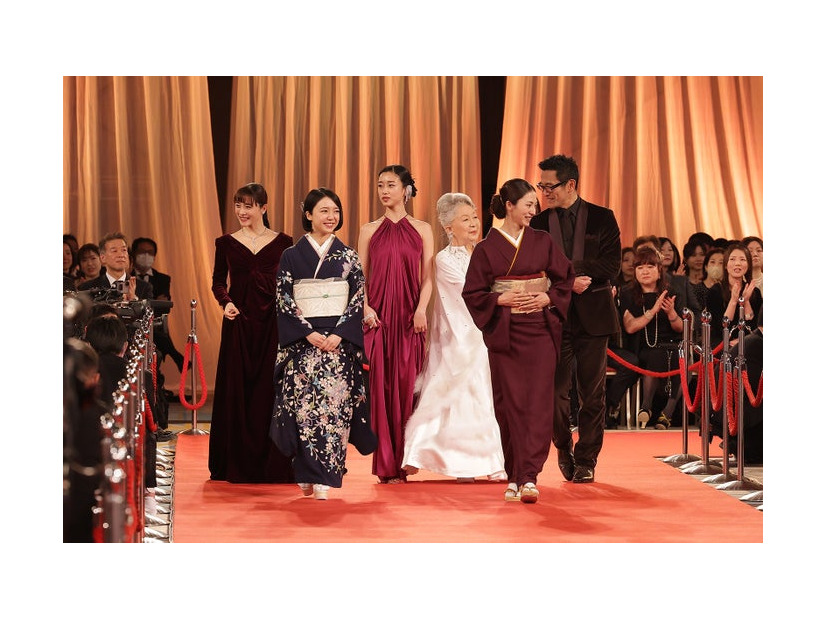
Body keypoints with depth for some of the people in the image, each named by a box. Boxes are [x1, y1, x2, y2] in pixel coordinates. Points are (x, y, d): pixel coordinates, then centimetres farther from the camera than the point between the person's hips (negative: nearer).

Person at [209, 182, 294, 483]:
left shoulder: (283, 243, 4)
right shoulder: (226, 243, 7)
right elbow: (218, 281, 10)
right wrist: (225, 302, -8)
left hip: (272, 323, -1)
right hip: (239, 322, 1)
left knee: (270, 390, 0)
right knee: (237, 389, 2)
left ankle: (272, 464, 7)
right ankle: (238, 463, 10)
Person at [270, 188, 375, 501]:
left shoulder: (348, 256, 7)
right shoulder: (291, 255, 5)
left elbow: (358, 299, 3)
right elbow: (284, 300, 0)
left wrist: (338, 334, -10)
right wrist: (308, 333, -12)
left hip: (339, 341, 1)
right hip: (302, 341, 0)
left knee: (334, 404, -6)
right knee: (303, 403, -4)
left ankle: (325, 479, -5)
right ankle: (306, 477, 5)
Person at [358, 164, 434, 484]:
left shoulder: (422, 229, 7)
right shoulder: (369, 230, 9)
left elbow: (427, 277, 3)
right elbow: (360, 277, 7)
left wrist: (421, 310, -10)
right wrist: (365, 308, -8)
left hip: (409, 317, 0)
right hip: (378, 316, 0)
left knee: (406, 384, -1)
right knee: (380, 385, -4)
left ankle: (404, 461, 7)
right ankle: (386, 465, 1)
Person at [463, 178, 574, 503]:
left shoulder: (543, 242, 6)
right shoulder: (487, 248, 1)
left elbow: (565, 279, 10)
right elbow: (473, 294, 2)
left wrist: (547, 298, -7)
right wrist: (503, 300, -12)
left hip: (540, 331, 1)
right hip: (504, 333, -1)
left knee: (538, 403, -8)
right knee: (510, 404, 1)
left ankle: (528, 477, -12)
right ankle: (516, 477, 10)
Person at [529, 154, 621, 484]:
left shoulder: (602, 218, 4)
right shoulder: (538, 223, 8)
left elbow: (610, 266, -5)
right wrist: (568, 281, -16)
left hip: (592, 317, -1)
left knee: (592, 394, 2)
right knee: (553, 390, -1)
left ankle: (586, 461, 12)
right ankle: (564, 448, 21)